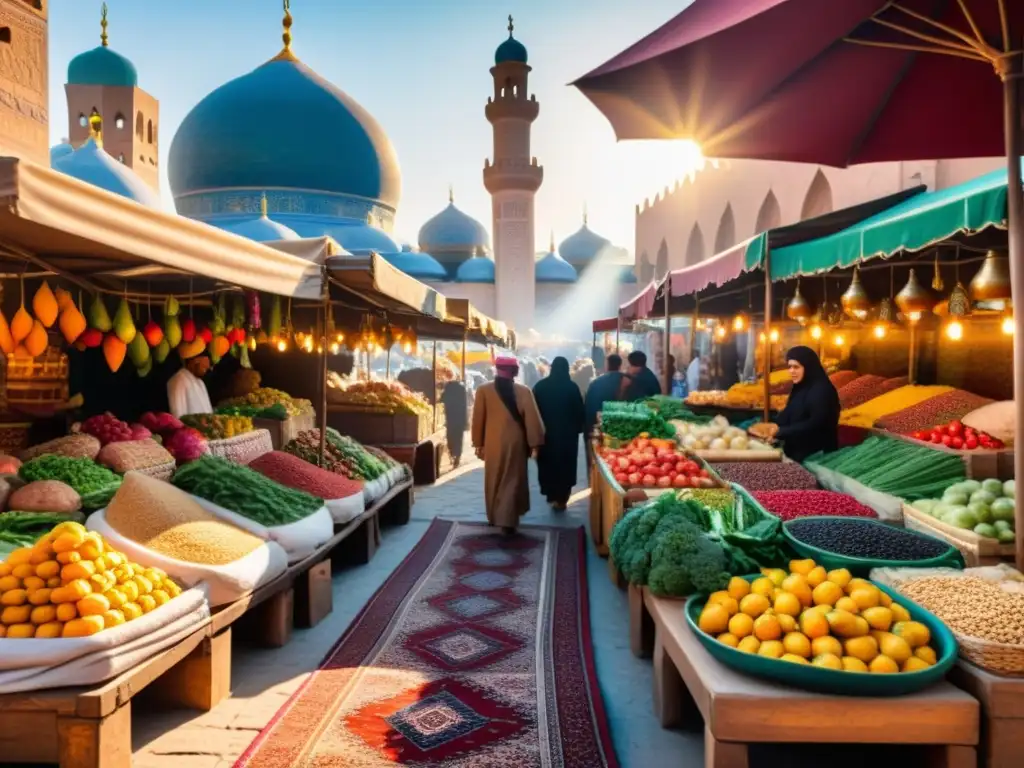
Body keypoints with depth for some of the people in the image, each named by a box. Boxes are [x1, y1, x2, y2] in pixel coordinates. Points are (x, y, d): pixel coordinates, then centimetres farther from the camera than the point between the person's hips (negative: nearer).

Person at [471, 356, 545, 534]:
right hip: (515, 443, -1)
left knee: (493, 481, 17)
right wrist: (534, 444, -3)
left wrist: (478, 443, 7)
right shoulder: (523, 391, -7)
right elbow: (532, 418, -8)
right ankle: (507, 519, -1)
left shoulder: (484, 390, -5)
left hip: (492, 443, 1)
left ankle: (494, 517, 28)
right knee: (512, 481, 7)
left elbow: (478, 418, -1)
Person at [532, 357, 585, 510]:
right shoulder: (572, 387, -9)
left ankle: (551, 495, 19)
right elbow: (579, 410, -5)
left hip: (546, 432, 1)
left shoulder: (541, 386, -4)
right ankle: (561, 499, 12)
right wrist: (578, 428, 8)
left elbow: (534, 409, -1)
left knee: (548, 464, 15)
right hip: (567, 433, -1)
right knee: (565, 466, 9)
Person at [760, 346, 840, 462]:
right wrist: (776, 425, -12)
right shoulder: (799, 387, 8)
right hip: (795, 450, 8)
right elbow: (789, 411, 10)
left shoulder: (822, 390, -20)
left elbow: (815, 424, -26)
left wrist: (780, 432, -27)